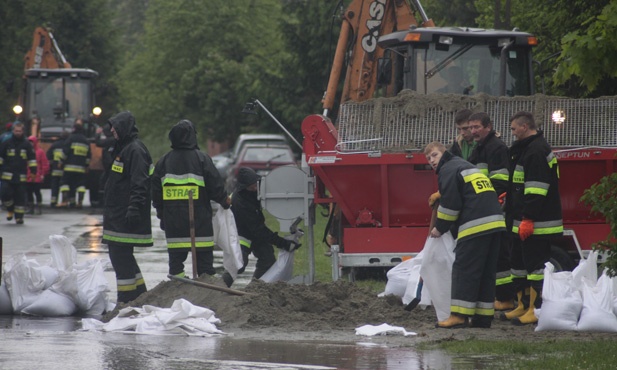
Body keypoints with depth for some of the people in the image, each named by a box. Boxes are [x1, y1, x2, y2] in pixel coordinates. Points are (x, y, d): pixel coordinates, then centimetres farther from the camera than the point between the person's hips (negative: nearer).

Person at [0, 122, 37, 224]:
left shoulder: (27, 145, 6)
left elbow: (32, 158, 11)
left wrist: (33, 169, 4)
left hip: (21, 176, 0)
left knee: (20, 196, 0)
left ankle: (19, 216, 7)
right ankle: (10, 210, 13)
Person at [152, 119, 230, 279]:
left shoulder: (164, 161, 6)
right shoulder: (202, 159, -6)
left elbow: (155, 192, 10)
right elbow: (216, 186, -5)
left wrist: (161, 213, 21)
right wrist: (225, 201, 14)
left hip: (173, 220, 3)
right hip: (199, 219, -3)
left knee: (176, 258, 6)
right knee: (204, 259, 1)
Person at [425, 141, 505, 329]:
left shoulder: (448, 170, -1)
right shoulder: (466, 165, 28)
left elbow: (450, 203, -9)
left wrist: (440, 228, 3)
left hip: (475, 226, -9)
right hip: (495, 222, 9)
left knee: (464, 269, -7)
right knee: (486, 273, 10)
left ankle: (459, 315, -11)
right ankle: (483, 317, 11)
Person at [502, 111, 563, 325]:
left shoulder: (537, 151, -16)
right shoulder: (525, 149, 18)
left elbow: (537, 187, -23)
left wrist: (528, 219, -25)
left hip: (535, 224, -11)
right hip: (523, 221, 11)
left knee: (535, 266, -8)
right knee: (519, 262, 15)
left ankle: (535, 310, -7)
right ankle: (523, 306, 22)